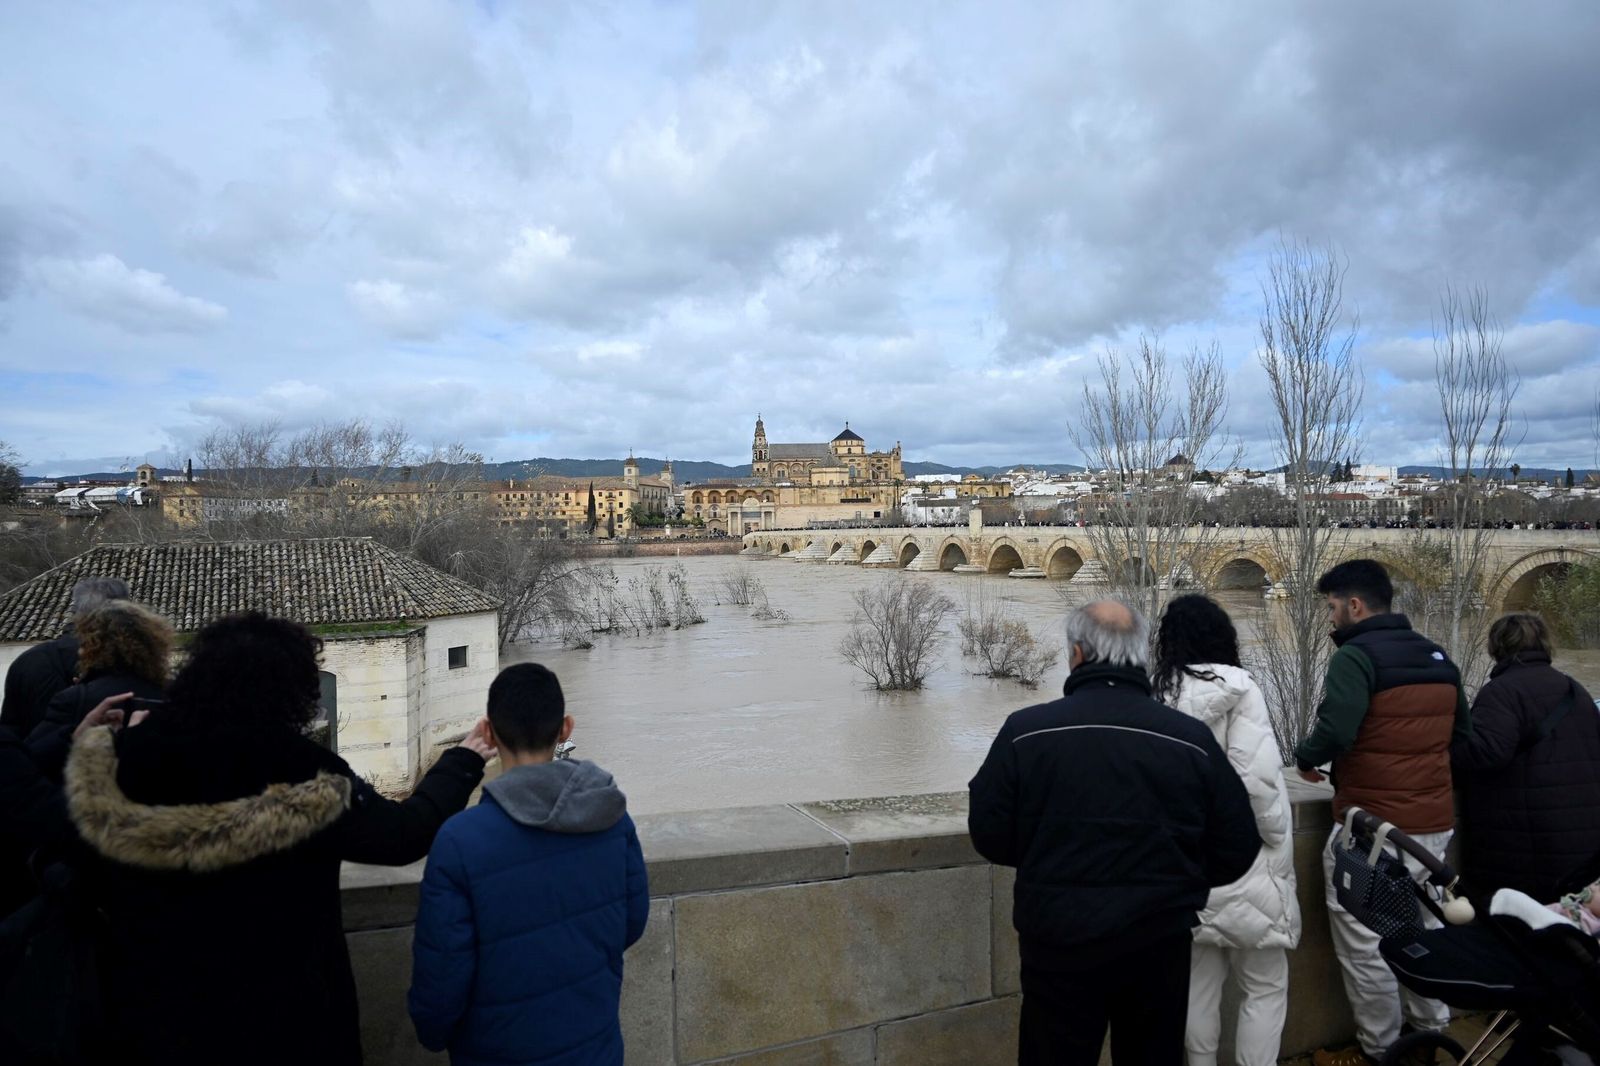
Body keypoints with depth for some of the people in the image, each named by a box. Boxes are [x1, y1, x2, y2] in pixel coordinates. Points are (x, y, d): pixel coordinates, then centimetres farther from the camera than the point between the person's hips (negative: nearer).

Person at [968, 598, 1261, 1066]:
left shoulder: (1025, 730, -13)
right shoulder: (1192, 738, -7)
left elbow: (990, 836, -6)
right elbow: (1237, 850, 0)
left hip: (1058, 943, -2)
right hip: (1160, 943, 2)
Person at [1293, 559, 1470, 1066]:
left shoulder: (1356, 656, -17)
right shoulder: (1438, 656, 8)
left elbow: (1335, 732, -28)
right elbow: (1461, 733, 16)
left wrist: (1305, 757, -8)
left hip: (1371, 826, -8)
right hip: (1435, 822, 8)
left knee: (1364, 944, 6)